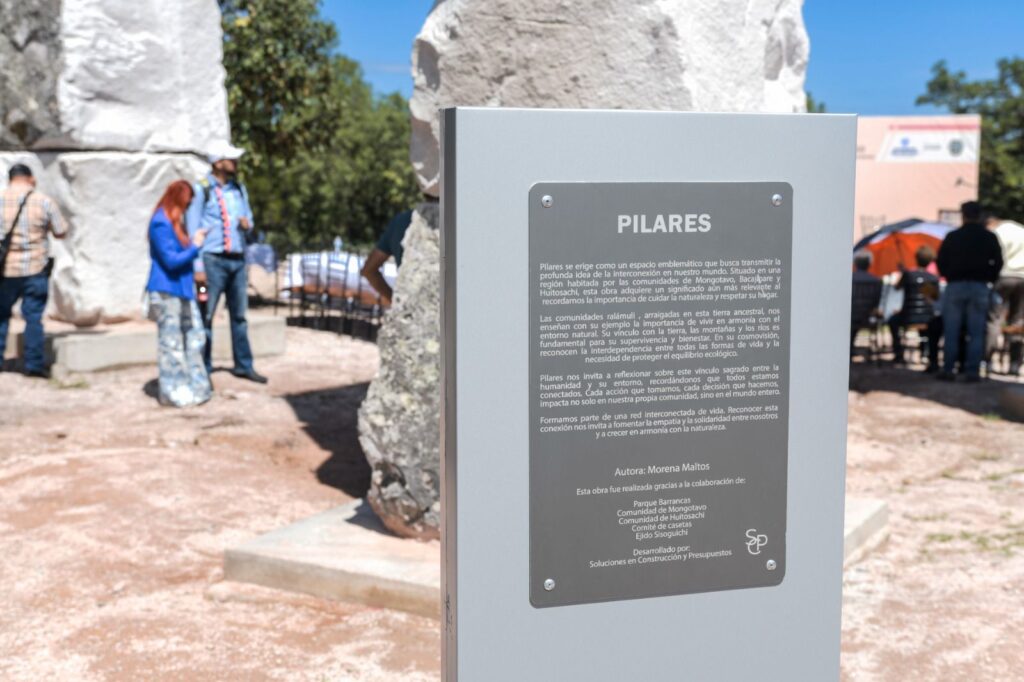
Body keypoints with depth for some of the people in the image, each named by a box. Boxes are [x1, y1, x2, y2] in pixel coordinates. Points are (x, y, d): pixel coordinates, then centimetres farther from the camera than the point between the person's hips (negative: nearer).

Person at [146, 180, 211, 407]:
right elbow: (171, 260, -19)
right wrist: (195, 246, -10)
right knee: (172, 342, -2)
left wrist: (195, 240, 5)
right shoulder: (160, 224, -16)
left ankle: (194, 386, 19)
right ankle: (174, 392, 7)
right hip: (166, 292, -10)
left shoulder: (175, 221, 15)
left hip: (182, 289, 10)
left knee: (195, 336, 11)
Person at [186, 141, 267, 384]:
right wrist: (198, 267, -11)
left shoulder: (239, 189, 13)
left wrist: (247, 224, -4)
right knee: (205, 316, -2)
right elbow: (193, 231, -5)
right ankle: (203, 369, 4)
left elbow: (249, 220, 21)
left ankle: (243, 365, 18)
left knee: (239, 315, 10)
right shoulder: (201, 190, -3)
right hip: (213, 260, -5)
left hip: (238, 260, 6)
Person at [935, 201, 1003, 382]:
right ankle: (973, 371, -2)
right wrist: (989, 279, 16)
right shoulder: (989, 238, 3)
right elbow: (998, 262, 3)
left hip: (955, 286, 0)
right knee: (976, 332, 2)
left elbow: (941, 262, 2)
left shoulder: (952, 237, 1)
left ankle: (947, 369, 1)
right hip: (980, 287, 0)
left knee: (951, 331, 3)